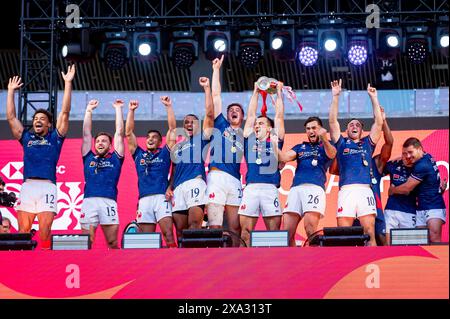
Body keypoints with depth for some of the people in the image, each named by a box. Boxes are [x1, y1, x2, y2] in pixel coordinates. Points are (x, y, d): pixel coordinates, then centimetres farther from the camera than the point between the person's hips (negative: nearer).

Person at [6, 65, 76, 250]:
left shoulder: (55, 137, 16)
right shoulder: (26, 137, 23)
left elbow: (65, 113, 10)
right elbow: (11, 117, 24)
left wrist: (68, 83, 7)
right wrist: (11, 91, 26)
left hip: (47, 187, -2)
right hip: (27, 186, 2)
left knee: (45, 230, -9)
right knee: (22, 231, -4)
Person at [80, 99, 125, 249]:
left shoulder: (115, 158, 19)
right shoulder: (88, 158, 22)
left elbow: (119, 132, 18)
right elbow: (86, 133, 22)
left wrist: (118, 109, 22)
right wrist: (89, 110, 24)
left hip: (109, 201, -1)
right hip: (89, 201, 1)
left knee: (113, 243, -4)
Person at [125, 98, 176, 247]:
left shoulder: (164, 153, 17)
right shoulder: (139, 155, 23)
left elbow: (172, 128, 12)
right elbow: (129, 133, 20)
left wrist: (168, 106, 9)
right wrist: (131, 111, 16)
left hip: (162, 197, -2)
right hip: (144, 199, 3)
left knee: (168, 235, -16)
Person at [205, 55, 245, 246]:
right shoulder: (221, 126, 18)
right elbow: (216, 95, 16)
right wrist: (216, 69, 17)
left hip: (235, 181, 4)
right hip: (217, 177, -4)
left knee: (235, 228, -1)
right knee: (215, 226, -11)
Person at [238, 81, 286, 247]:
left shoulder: (275, 140, 16)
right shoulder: (250, 139, 20)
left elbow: (279, 116, 17)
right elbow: (251, 114, 23)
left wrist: (279, 92, 22)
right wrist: (256, 92, 27)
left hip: (270, 189, -1)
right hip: (250, 189, 1)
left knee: (274, 231, -2)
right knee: (245, 231, -5)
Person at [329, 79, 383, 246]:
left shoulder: (367, 143, 24)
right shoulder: (341, 143, 22)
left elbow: (378, 122, 18)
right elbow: (333, 121, 14)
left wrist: (373, 98, 17)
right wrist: (335, 96, 10)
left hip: (365, 190, 0)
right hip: (346, 191, 0)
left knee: (370, 233, -9)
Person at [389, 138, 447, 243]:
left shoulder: (422, 166, -18)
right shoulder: (427, 157, 10)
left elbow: (407, 188, -12)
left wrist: (392, 190, 6)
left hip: (434, 208, -10)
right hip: (422, 209, 10)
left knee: (434, 240, -22)